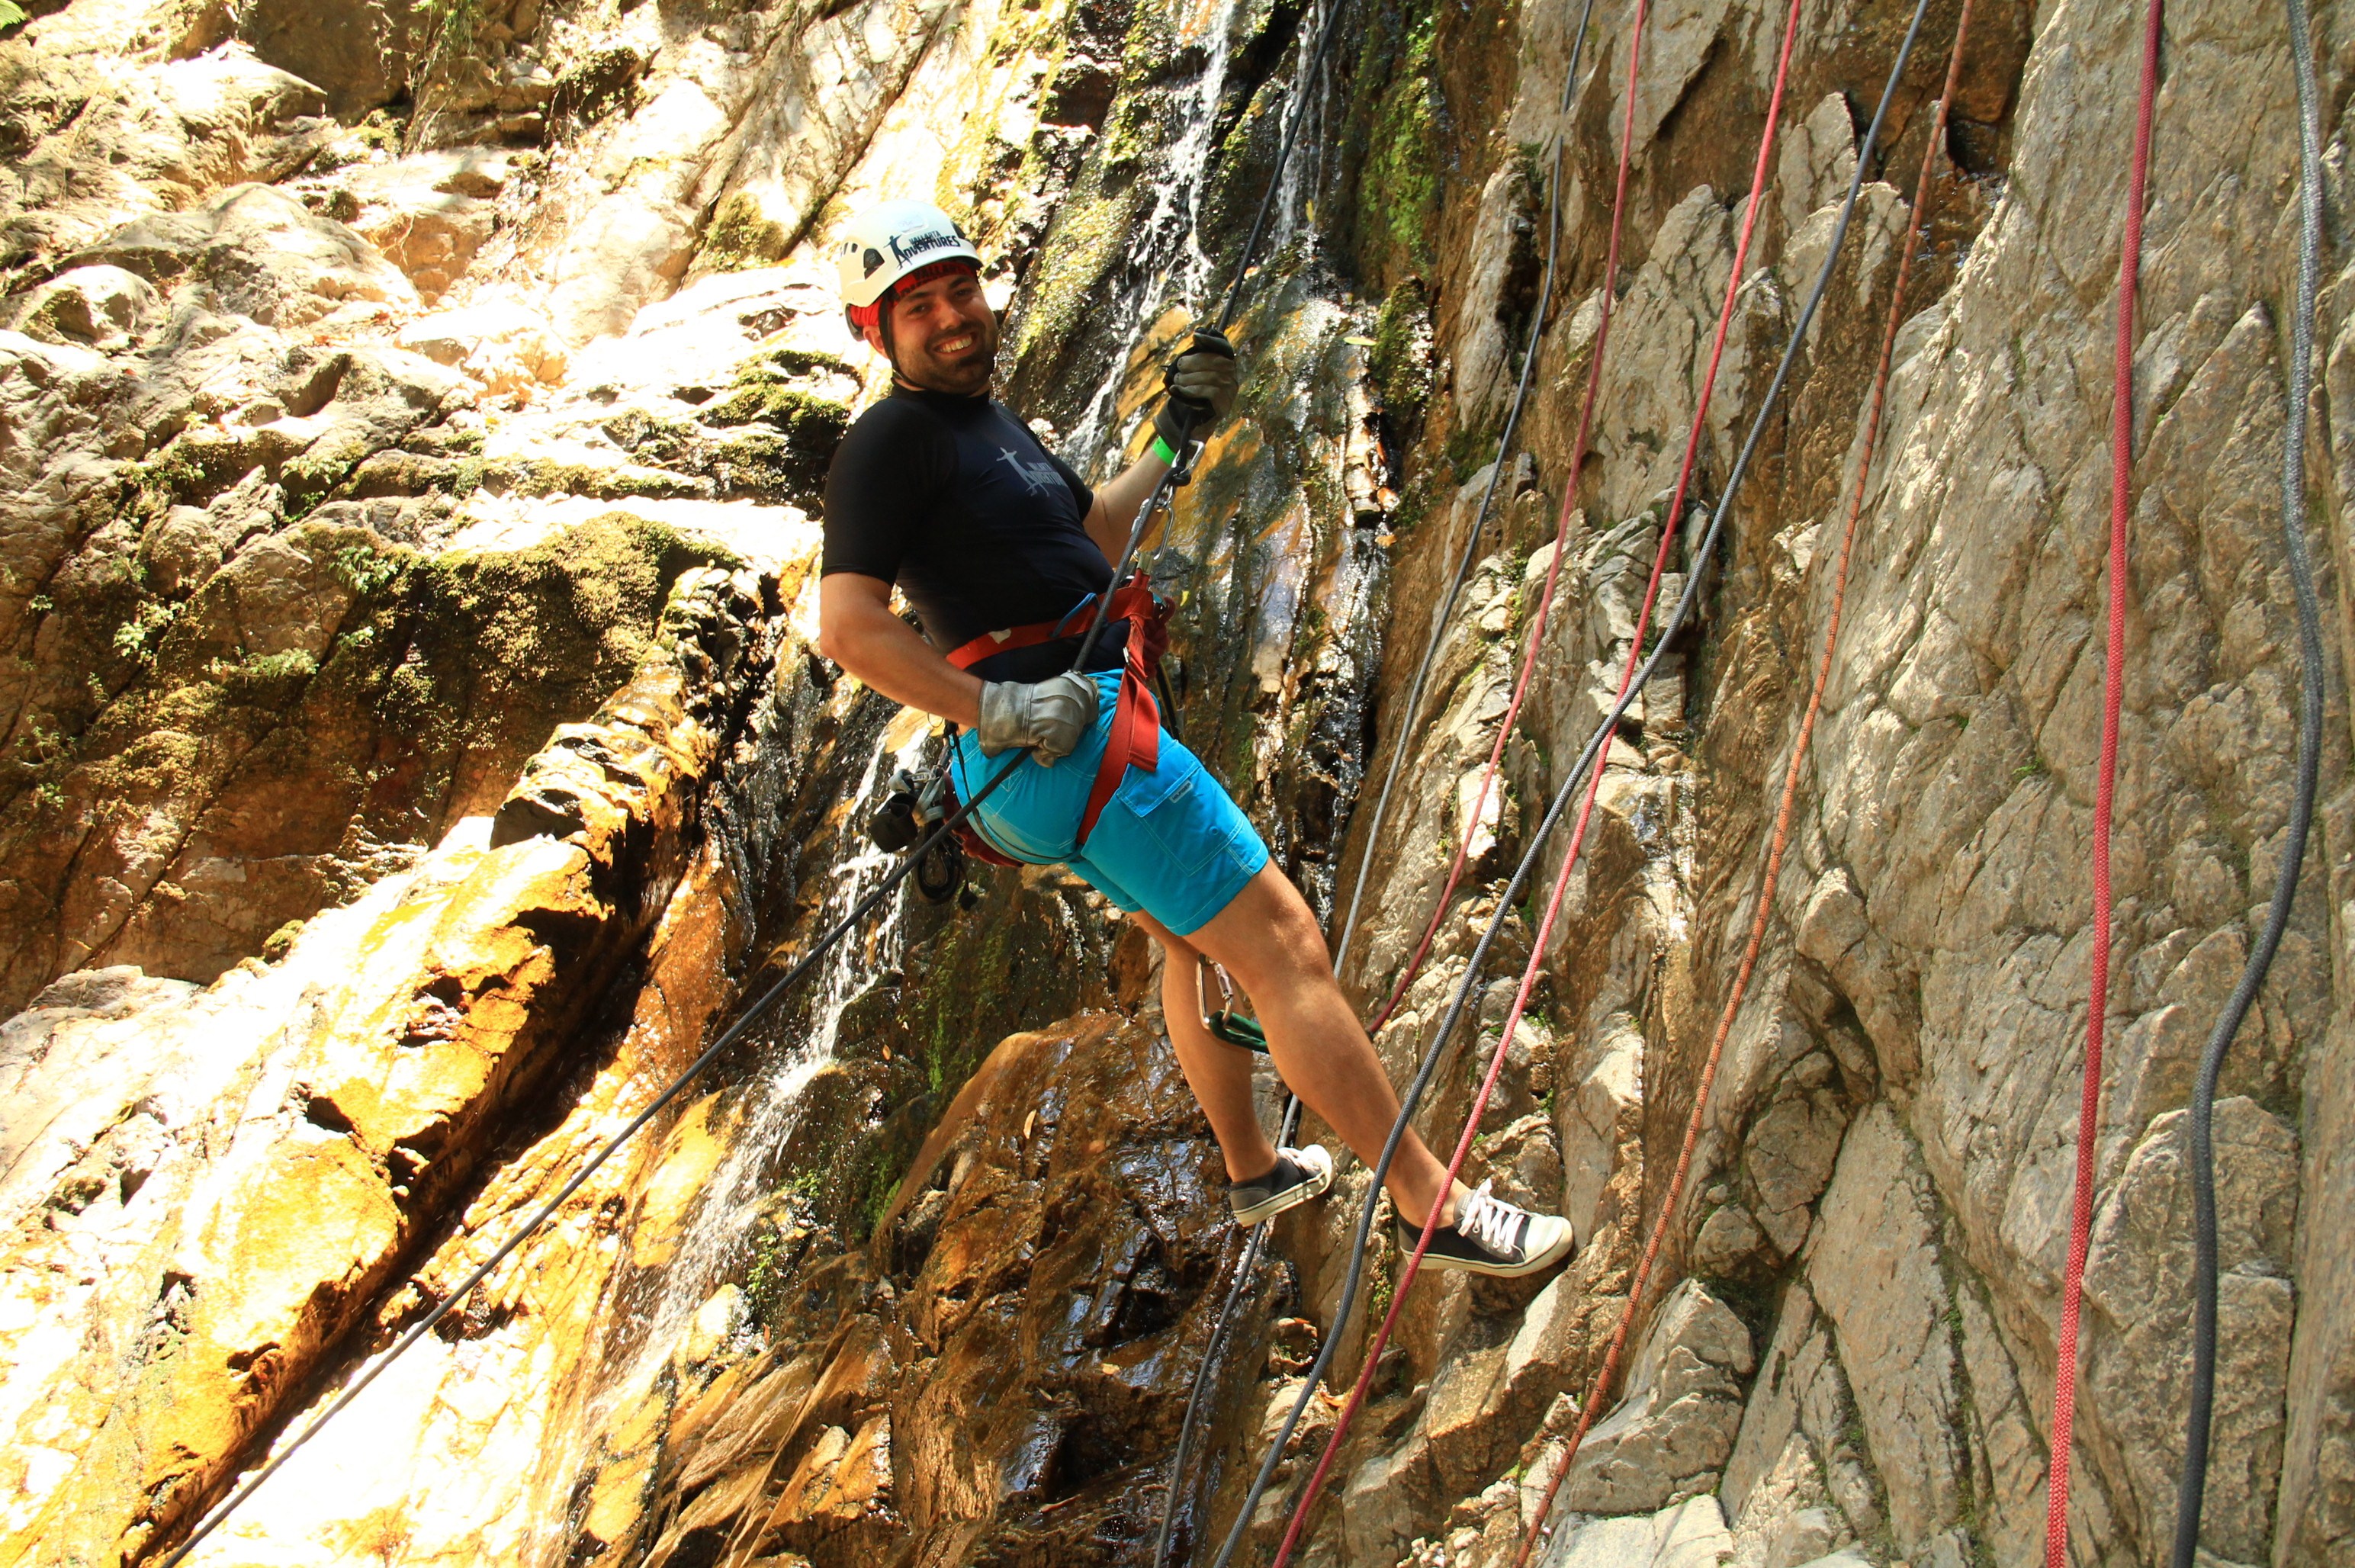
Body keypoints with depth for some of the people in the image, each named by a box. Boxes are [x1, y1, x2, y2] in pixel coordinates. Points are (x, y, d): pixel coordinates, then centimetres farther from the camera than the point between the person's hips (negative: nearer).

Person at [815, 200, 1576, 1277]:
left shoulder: (984, 421, 19)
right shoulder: (891, 442, -11)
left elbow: (1095, 538, 30)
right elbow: (847, 627, -21)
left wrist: (1173, 441, 22)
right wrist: (995, 709, -24)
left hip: (1071, 734, 11)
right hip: (1074, 733, -11)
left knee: (1190, 938, 28)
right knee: (1281, 943, -10)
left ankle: (1253, 1169, 46)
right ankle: (1432, 1206, -4)